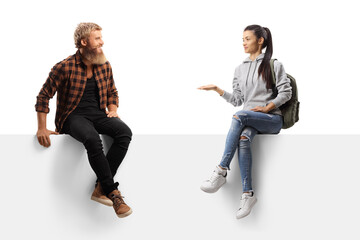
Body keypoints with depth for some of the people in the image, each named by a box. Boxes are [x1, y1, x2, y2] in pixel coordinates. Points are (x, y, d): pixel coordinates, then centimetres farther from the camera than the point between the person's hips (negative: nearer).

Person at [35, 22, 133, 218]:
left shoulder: (105, 66, 9)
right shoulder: (65, 67, -7)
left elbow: (112, 92, 25)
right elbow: (43, 96, -1)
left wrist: (113, 110, 4)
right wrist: (42, 128, -6)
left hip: (98, 114, 5)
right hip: (73, 116, -5)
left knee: (125, 132, -25)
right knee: (92, 139, -38)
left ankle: (101, 188, -24)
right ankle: (113, 193, -30)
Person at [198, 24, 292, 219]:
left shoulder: (274, 65, 6)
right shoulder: (240, 69, 20)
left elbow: (285, 92, 0)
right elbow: (237, 100, 16)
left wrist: (267, 107, -12)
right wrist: (217, 89, 6)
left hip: (272, 119, -4)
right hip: (250, 119, 4)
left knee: (239, 116, -34)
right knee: (242, 139, -33)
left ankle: (221, 172, -37)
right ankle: (247, 193, -35)